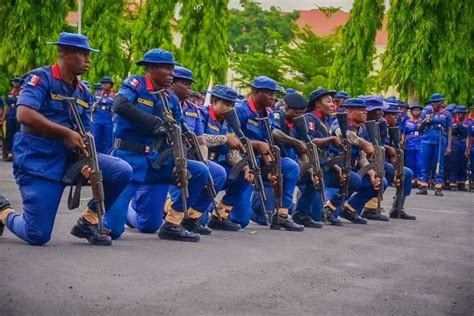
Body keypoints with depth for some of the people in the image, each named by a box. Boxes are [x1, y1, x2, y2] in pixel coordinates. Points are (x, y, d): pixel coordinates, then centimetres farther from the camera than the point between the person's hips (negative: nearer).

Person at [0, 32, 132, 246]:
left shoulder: (82, 92, 11)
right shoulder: (40, 78, -10)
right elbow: (24, 115, -24)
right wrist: (67, 133, -22)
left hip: (70, 157, 6)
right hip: (38, 161, -6)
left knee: (122, 172, -12)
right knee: (38, 236, -10)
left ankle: (89, 221, 6)